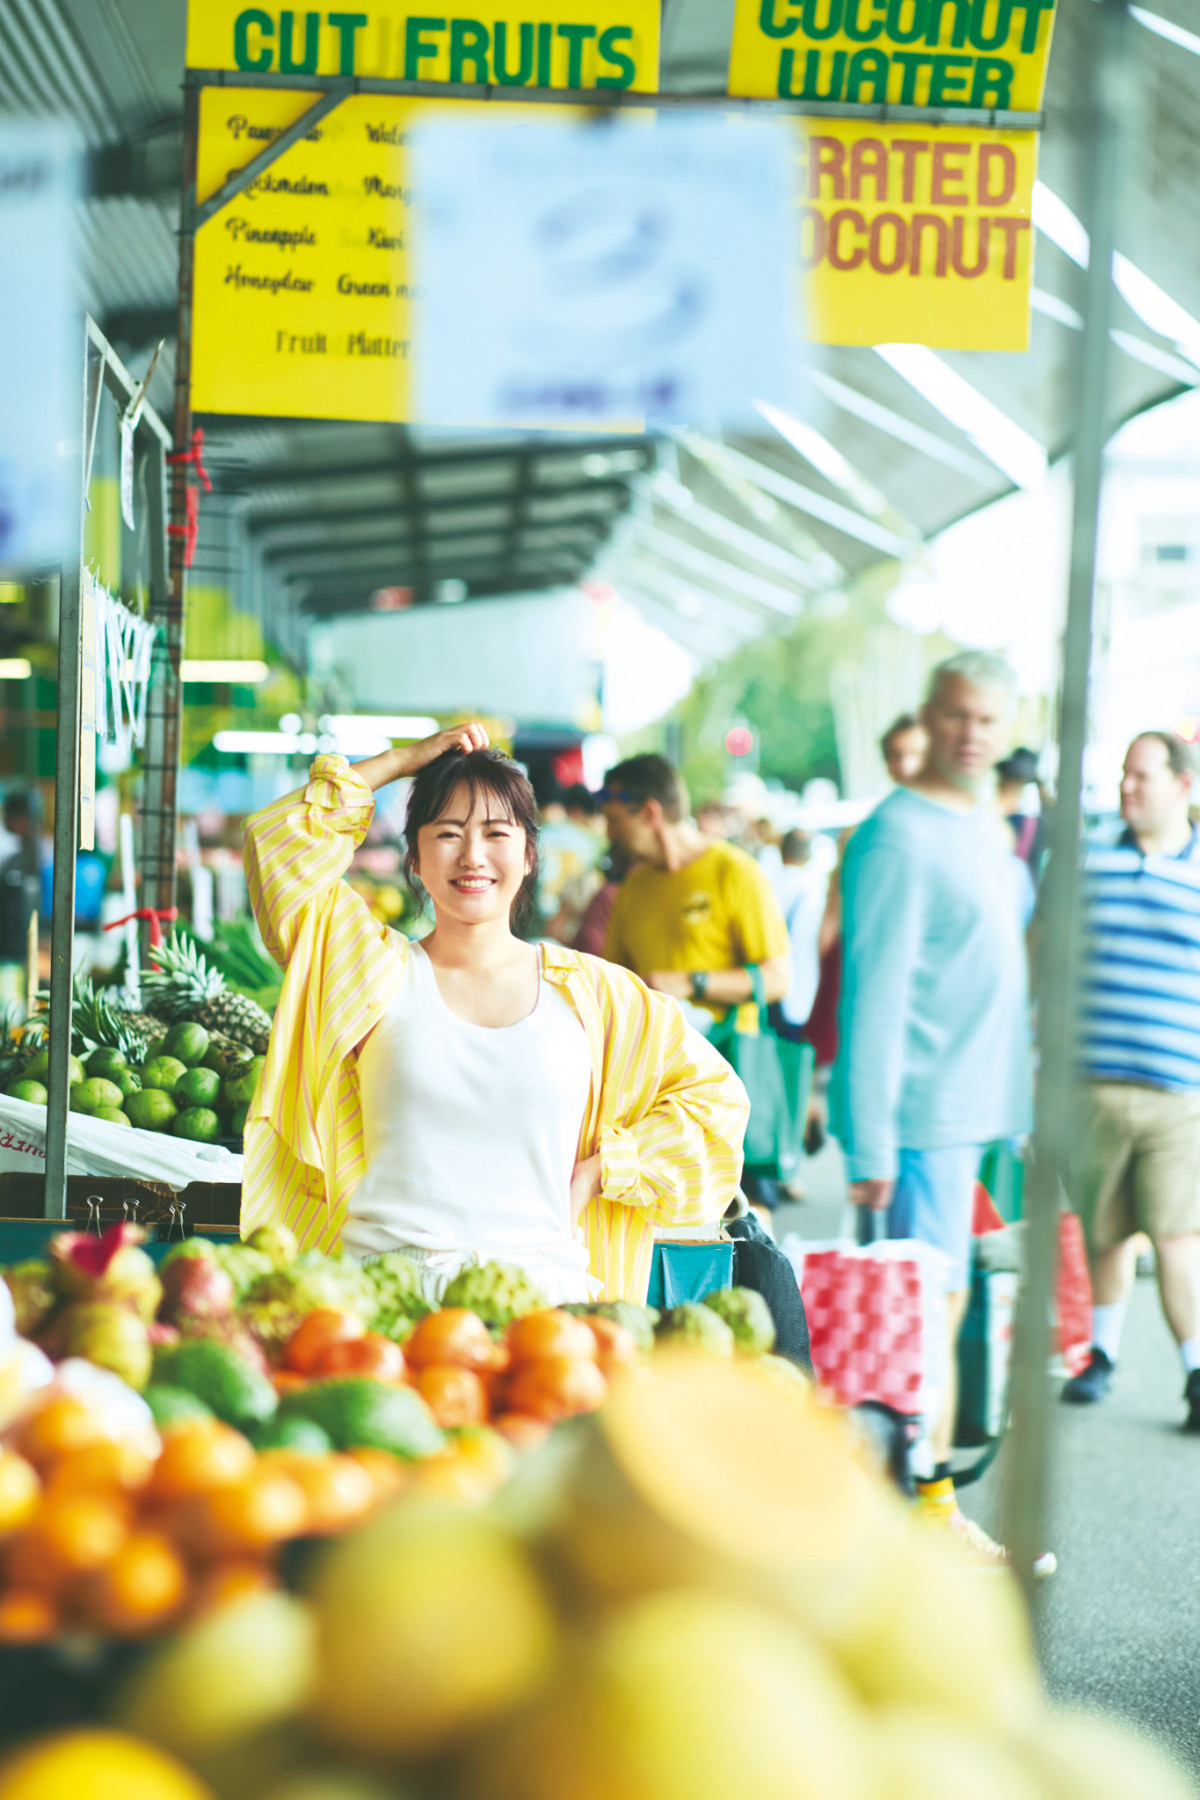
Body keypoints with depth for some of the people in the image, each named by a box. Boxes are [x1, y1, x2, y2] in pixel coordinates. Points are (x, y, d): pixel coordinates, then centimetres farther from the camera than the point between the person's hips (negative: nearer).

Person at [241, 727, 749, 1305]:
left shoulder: (590, 991, 13)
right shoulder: (382, 971, 10)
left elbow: (713, 1093, 19)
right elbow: (280, 843, 2)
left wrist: (594, 1171, 9)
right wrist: (404, 760, 9)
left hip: (541, 1278, 1)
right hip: (385, 1282, -1)